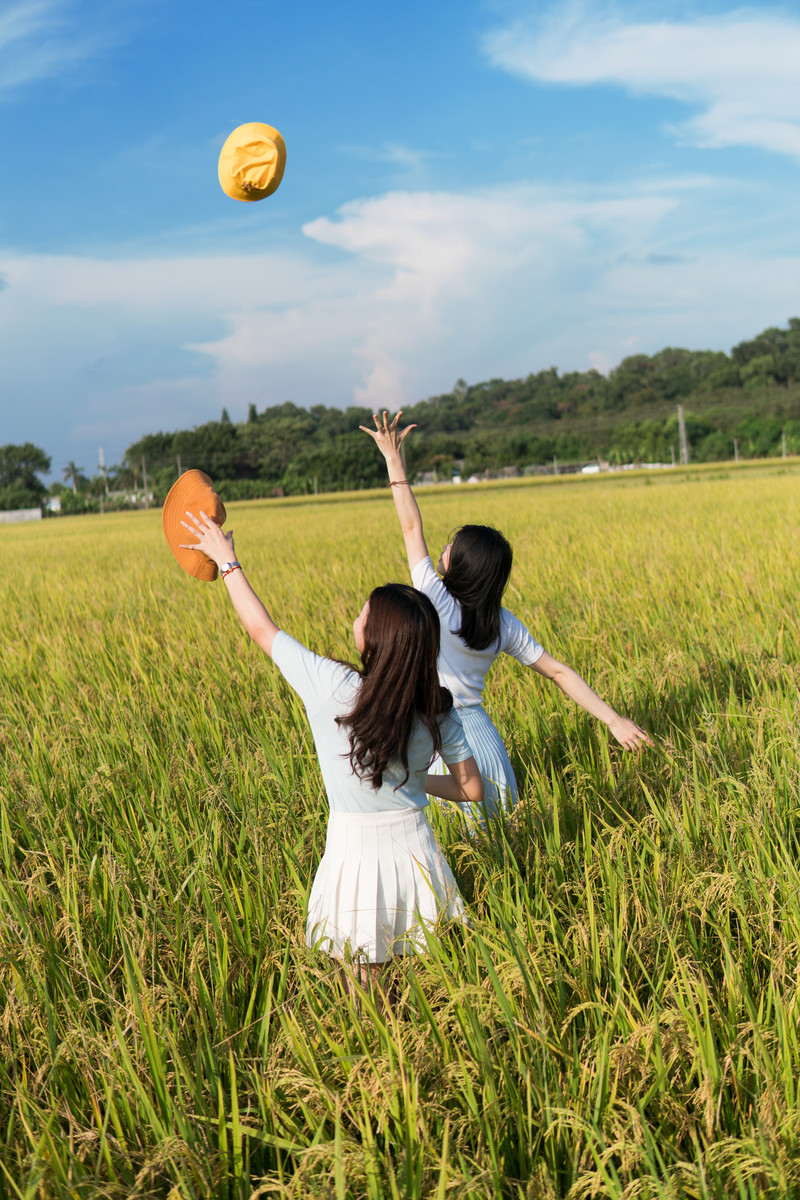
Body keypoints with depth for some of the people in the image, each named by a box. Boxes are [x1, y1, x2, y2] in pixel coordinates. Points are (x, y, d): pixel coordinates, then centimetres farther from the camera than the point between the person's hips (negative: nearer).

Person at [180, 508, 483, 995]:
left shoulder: (331, 688, -18)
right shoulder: (439, 709, -8)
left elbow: (262, 629, -5)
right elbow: (473, 789, 1)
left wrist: (227, 561, 8)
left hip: (355, 860, -3)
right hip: (416, 856, 3)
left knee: (365, 989, 16)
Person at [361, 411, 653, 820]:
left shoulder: (436, 602, -12)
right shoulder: (505, 626, 2)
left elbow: (412, 527, -6)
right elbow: (559, 672, 1)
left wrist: (393, 458, 2)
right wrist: (613, 718, 6)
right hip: (478, 731, 5)